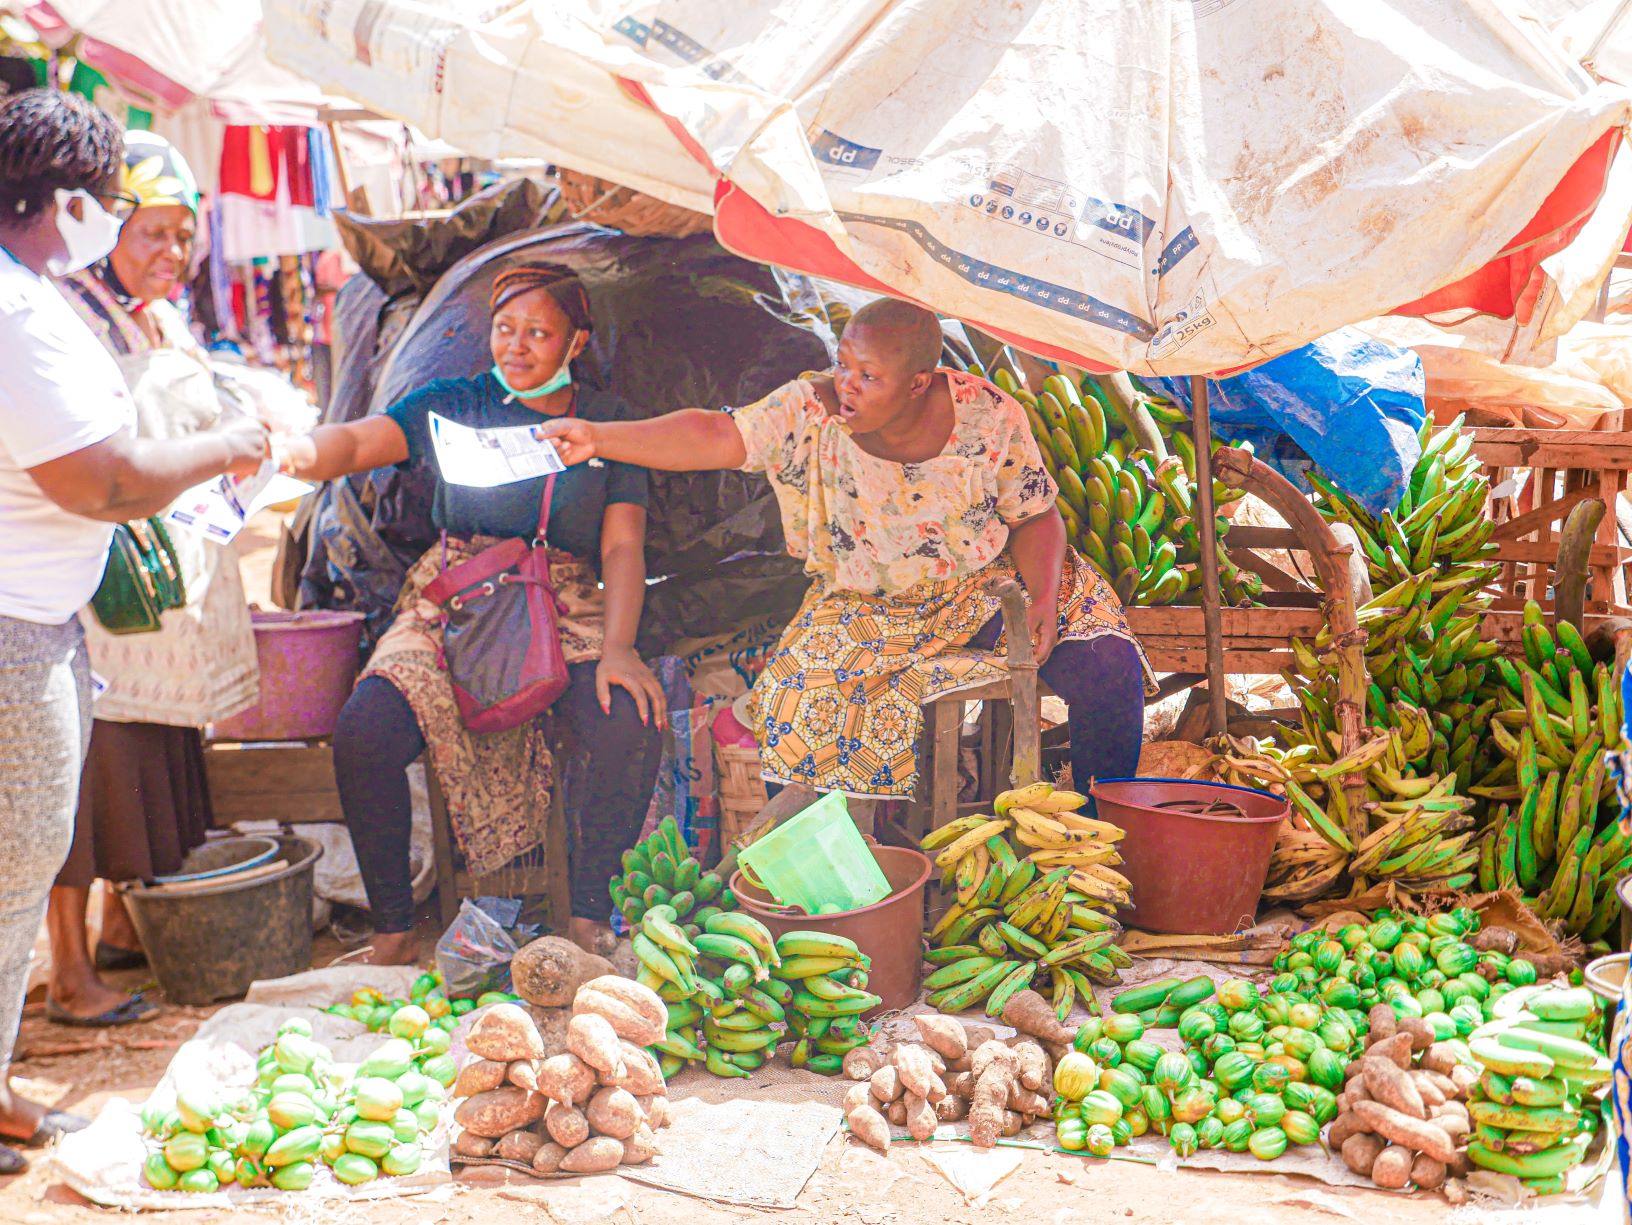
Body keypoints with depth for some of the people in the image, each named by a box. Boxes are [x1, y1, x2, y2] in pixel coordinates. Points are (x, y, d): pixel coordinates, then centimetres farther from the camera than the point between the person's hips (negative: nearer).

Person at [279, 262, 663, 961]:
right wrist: (304, 451, -30)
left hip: (564, 612, 0)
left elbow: (623, 546, 3)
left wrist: (618, 645, -15)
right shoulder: (454, 405, 11)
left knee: (631, 732, -30)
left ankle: (587, 922, -10)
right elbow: (360, 441, -4)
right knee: (362, 736, -26)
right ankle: (392, 929, -6)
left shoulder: (607, 422, 11)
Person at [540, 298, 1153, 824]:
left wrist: (1045, 596, -21)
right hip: (867, 610, 0)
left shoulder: (989, 415, -12)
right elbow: (715, 436, -24)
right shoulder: (809, 412, -14)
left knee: (1104, 666, -17)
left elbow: (1035, 518, -3)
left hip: (989, 586, 1)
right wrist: (597, 438, -36)